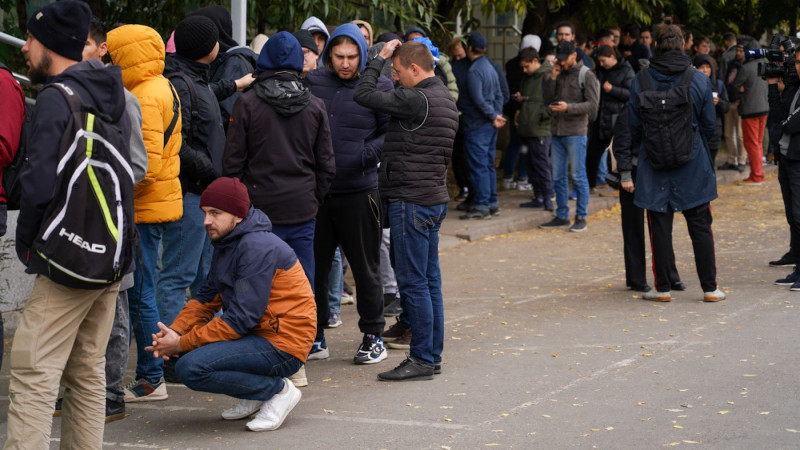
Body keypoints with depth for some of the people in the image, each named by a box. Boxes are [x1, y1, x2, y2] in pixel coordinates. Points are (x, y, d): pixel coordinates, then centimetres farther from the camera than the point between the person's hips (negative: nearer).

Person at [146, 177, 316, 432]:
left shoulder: (258, 248, -20)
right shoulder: (226, 242, 12)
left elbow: (241, 318, -23)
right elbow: (207, 297, 10)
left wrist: (183, 343, -19)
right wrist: (175, 332, -8)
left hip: (282, 346, -10)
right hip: (256, 334, 10)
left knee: (191, 367, -22)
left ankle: (277, 390, -7)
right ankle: (254, 397, 10)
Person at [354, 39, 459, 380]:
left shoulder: (417, 100, -16)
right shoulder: (445, 99, 14)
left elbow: (364, 95, -15)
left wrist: (379, 58, -3)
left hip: (412, 200, -10)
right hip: (435, 198, 10)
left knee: (413, 282, -6)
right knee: (430, 280, 12)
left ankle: (422, 359, -3)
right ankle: (433, 354, 17)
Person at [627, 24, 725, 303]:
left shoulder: (640, 81, -4)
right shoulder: (699, 81, -4)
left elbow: (633, 127, 0)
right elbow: (709, 126, 3)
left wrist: (636, 155, 14)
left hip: (654, 166, 0)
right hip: (693, 166, 0)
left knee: (660, 228, 6)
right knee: (701, 228, 7)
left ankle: (663, 288, 8)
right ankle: (710, 288, 9)